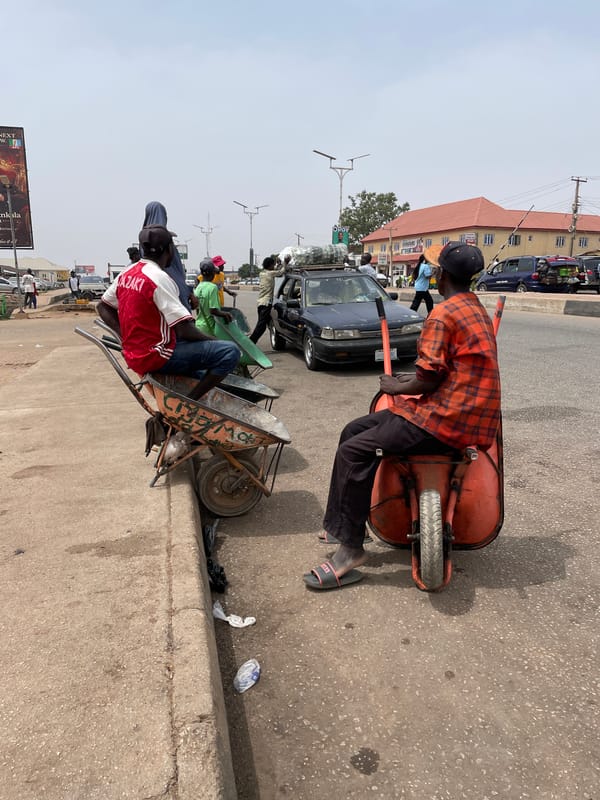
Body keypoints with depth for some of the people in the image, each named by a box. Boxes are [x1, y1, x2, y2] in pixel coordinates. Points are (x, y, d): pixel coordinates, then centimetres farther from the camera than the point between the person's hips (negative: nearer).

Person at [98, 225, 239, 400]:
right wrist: (213, 340, -6)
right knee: (230, 352, -18)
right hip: (156, 357, -10)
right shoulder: (160, 278, -18)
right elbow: (184, 330, -22)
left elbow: (103, 306, 19)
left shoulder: (126, 274, 7)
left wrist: (126, 335, 12)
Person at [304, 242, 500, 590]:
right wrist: (411, 379, 18)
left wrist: (398, 387, 1)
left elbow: (430, 378, -18)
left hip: (446, 418, -10)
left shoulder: (443, 314, -13)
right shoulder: (478, 310, 18)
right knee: (354, 431, 10)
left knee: (355, 452, -16)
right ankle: (339, 526, 15)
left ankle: (351, 549, -8)